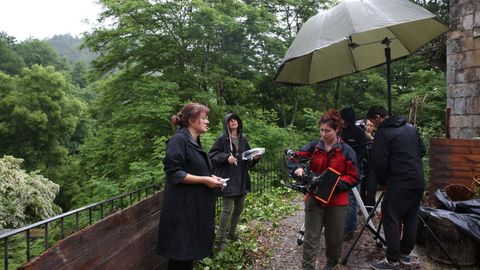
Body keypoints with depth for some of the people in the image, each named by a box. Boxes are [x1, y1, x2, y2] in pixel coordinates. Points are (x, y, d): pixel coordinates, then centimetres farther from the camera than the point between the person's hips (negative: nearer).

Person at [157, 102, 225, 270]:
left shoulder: (195, 142, 14)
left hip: (195, 205, 9)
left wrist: (210, 178, 7)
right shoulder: (179, 140, -15)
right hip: (183, 207, -9)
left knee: (191, 248, 17)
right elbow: (173, 173, -22)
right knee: (180, 252, 1)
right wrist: (204, 180, -19)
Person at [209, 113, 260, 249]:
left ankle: (232, 233, 32)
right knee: (228, 209, -7)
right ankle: (222, 239, 6)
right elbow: (212, 155, -9)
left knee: (239, 208, 14)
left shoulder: (243, 139, 11)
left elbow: (248, 159, 16)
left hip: (241, 179, 6)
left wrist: (255, 157, -4)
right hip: (228, 179, -6)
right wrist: (226, 157, -22)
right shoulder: (222, 139, -6)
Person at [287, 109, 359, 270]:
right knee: (311, 237, 2)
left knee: (334, 238, 15)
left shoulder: (347, 151, -7)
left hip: (337, 201, -1)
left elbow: (353, 178, -5)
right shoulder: (313, 146, -1)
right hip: (314, 199, 1)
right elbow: (292, 159, -1)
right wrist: (297, 167, -23)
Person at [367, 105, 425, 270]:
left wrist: (382, 181, 4)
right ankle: (405, 254, 27)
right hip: (418, 182, 8)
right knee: (411, 219, 15)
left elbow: (378, 162, -11)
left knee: (391, 221, -1)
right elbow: (422, 151, 20)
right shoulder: (411, 128, 13)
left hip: (399, 185, -8)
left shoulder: (383, 133, -10)